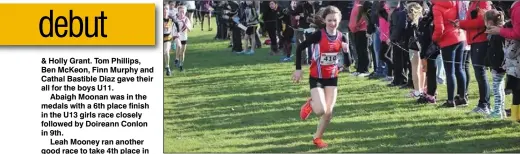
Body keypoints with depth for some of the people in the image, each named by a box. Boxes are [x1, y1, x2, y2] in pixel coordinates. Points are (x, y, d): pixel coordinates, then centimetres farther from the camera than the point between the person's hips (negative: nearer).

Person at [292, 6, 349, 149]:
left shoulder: (341, 38, -5)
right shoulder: (319, 35, -18)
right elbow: (300, 48, -12)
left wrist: (346, 50, -17)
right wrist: (298, 69, -12)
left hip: (332, 78, 4)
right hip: (316, 77, -4)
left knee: (329, 112, -1)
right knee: (321, 111, -15)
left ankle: (317, 137, 21)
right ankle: (310, 104, 20)